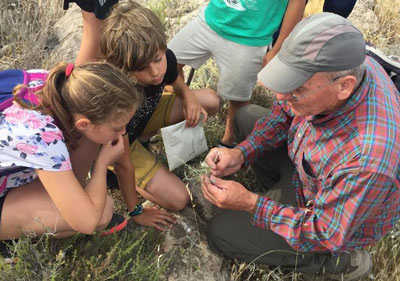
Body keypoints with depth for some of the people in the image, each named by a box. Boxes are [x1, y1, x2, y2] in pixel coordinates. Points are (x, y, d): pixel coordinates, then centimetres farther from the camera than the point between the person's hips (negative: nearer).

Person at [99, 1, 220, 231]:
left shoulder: (166, 59, -27)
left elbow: (178, 85, 1)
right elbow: (123, 163, -29)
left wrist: (189, 97, -23)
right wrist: (135, 211, -16)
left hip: (143, 116, 6)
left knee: (211, 101, -5)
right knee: (178, 199, -14)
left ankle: (145, 137, 7)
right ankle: (106, 170, 6)